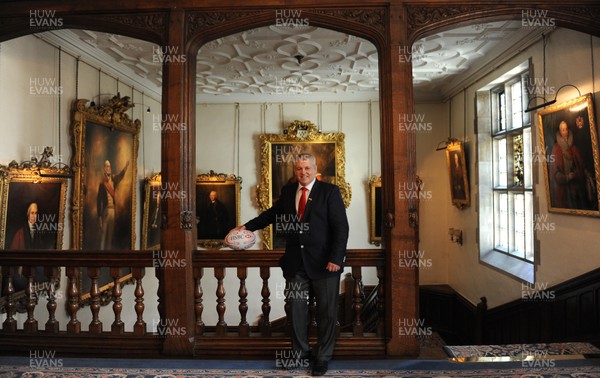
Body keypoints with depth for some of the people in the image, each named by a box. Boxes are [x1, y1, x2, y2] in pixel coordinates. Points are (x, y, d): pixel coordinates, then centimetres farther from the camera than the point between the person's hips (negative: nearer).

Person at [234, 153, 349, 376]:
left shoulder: (330, 192, -6)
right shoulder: (287, 191, 8)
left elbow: (341, 228, -10)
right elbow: (273, 213, 23)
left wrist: (336, 258, -18)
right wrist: (248, 226, 17)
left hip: (324, 263, -4)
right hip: (295, 263, 4)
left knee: (327, 311, 7)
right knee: (296, 309, 12)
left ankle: (322, 357, 24)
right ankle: (300, 352, 30)